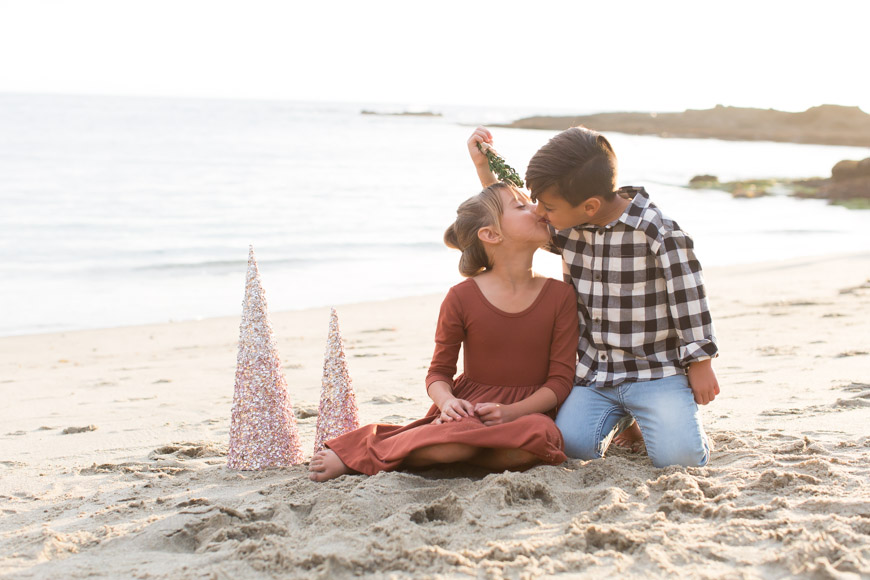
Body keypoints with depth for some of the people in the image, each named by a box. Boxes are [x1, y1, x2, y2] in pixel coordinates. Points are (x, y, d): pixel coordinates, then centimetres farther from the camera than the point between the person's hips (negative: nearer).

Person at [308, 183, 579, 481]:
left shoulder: (560, 295, -1)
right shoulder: (462, 298, -4)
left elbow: (561, 380, -4)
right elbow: (439, 370, 3)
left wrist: (511, 411, -21)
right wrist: (447, 401, -21)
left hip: (529, 408, 2)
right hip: (469, 406, -1)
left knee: (535, 438, -38)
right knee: (458, 436, -40)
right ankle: (350, 452, -18)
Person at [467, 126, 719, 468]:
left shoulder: (661, 235, -17)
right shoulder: (568, 228, 1)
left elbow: (689, 301, -9)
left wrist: (699, 365, -3)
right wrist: (482, 166, 8)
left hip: (655, 372, -5)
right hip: (593, 373, 5)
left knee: (677, 457, -23)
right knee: (571, 444, -18)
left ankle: (674, 417, 14)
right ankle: (620, 416, 16)